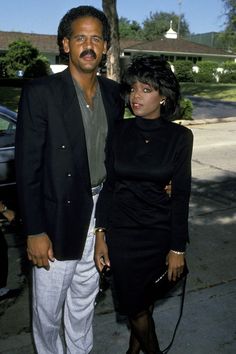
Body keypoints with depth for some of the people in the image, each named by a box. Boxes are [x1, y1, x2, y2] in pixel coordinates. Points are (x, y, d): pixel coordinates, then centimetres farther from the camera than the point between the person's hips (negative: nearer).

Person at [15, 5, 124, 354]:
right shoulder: (40, 92, -13)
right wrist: (35, 231, -14)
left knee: (84, 300, 23)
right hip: (58, 217, -4)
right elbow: (27, 167, -14)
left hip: (101, 212, 5)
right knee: (48, 306, 12)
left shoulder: (113, 92, 4)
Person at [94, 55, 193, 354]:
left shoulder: (179, 136, -7)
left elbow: (180, 195, -6)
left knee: (141, 299, 14)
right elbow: (108, 184, 0)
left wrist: (178, 248, -7)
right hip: (121, 231, 1)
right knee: (132, 302, 9)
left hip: (159, 233, -1)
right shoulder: (120, 131, -3)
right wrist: (101, 234, -3)